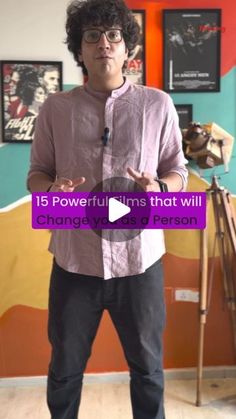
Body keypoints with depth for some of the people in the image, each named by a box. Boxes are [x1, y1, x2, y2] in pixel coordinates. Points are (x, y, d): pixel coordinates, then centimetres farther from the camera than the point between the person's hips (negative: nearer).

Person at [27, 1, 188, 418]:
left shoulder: (158, 105, 0)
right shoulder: (54, 108, 2)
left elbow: (178, 172, 5)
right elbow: (36, 173, 6)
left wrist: (158, 188, -18)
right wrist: (51, 191, -17)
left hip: (139, 262, 0)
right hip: (74, 261, 1)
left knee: (147, 365, 18)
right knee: (64, 367, 19)